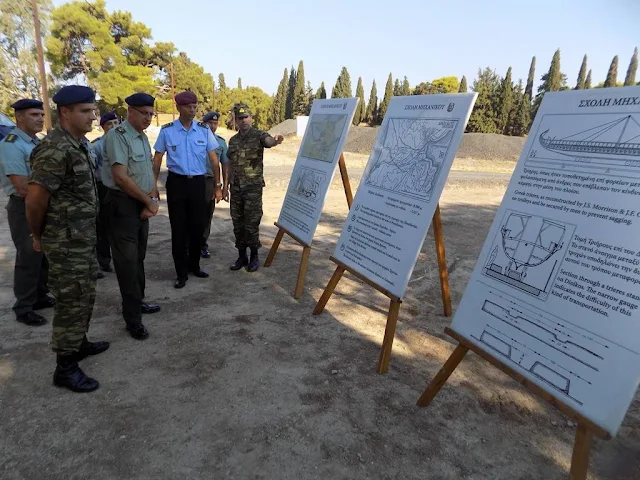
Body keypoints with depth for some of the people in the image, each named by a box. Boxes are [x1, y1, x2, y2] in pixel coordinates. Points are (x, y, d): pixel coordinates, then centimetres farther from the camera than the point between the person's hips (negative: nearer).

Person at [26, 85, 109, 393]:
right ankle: (65, 367, 15)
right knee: (72, 302, 0)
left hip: (85, 236, 9)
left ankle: (79, 343, 38)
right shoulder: (55, 149, -21)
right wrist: (38, 236, -6)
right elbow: (35, 199, -20)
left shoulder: (81, 143, 9)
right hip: (66, 241, -9)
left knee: (86, 296, 20)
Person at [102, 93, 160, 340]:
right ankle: (132, 316, 6)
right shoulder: (117, 136, -14)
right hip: (123, 204, -8)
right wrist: (149, 200, -13)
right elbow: (120, 177, -21)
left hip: (141, 203, 8)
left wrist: (151, 200, -2)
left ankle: (137, 301, 29)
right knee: (127, 259, -3)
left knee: (138, 256, 15)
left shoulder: (143, 137, 13)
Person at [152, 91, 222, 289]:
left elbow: (214, 159, 4)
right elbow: (157, 159, 4)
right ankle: (182, 273, 15)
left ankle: (194, 265, 29)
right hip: (176, 183, -1)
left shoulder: (204, 130, 1)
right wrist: (154, 186, 0)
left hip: (198, 183, 2)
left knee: (198, 227, 9)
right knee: (179, 229, 4)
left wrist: (218, 185, 1)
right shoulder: (167, 130, -3)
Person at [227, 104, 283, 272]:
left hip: (253, 187, -5)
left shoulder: (259, 135, -5)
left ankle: (254, 256, 13)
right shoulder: (233, 140, 13)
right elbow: (230, 163, 18)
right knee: (238, 224, 8)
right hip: (236, 187, 5)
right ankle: (242, 256, 20)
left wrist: (276, 140, -52)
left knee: (251, 224, -2)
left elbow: (268, 141, -29)